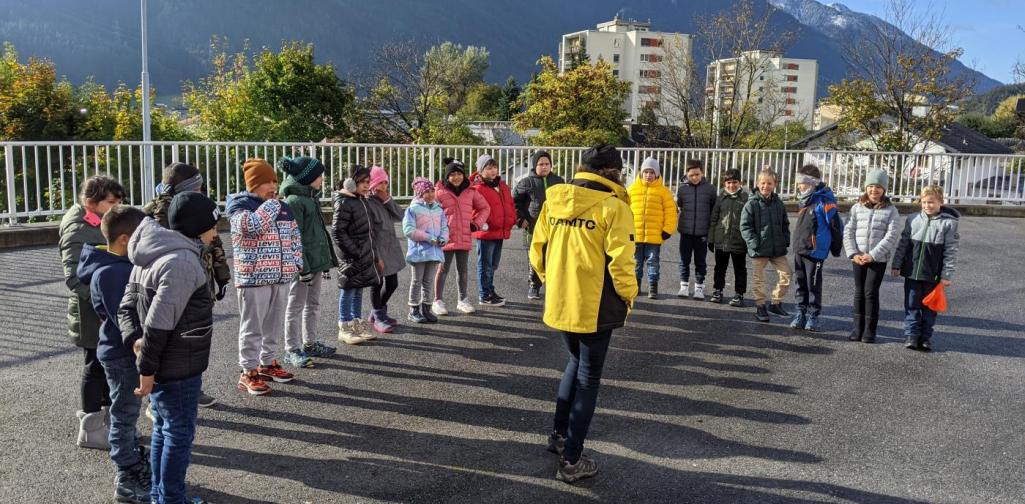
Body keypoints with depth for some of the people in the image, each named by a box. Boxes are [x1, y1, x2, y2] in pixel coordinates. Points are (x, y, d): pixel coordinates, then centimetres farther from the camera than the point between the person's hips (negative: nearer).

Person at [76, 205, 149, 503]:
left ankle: (135, 465, 35)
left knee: (128, 414, 21)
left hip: (130, 351, 9)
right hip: (122, 355, -9)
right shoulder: (109, 274, -23)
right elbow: (124, 320, -26)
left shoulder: (124, 265, 5)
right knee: (124, 417, 3)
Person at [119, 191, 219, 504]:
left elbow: (127, 306, 10)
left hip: (160, 365, 10)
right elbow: (158, 324, -25)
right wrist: (147, 369, -18)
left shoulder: (150, 255, 9)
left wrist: (134, 339, -5)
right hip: (177, 368, -10)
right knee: (179, 434, 6)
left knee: (163, 429, 22)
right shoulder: (183, 261, -23)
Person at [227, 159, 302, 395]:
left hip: (281, 276, 7)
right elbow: (252, 226, -27)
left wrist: (295, 262, 10)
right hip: (253, 277, -7)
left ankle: (268, 363, 29)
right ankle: (248, 373, 5)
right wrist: (271, 203, -14)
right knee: (252, 327, -2)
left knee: (274, 324, 15)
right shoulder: (240, 204, -7)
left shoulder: (283, 206, 14)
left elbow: (295, 235, 19)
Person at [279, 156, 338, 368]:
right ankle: (292, 350, 7)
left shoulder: (311, 198, 15)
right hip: (302, 263, -9)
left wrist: (327, 261, 20)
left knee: (313, 305, 17)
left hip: (317, 261, 9)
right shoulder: (294, 201, -14)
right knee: (296, 306, 0)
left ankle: (310, 343, 28)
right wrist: (303, 267, -22)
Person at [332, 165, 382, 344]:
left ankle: (357, 324, 24)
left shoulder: (362, 200, 13)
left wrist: (375, 256, 17)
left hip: (365, 255, 8)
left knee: (359, 291, 14)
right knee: (348, 291, 0)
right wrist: (354, 253, -20)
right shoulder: (344, 202, -13)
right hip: (352, 257, -8)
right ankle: (344, 329, 9)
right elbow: (337, 231, -17)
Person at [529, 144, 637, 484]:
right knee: (588, 378, 7)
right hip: (594, 306, -5)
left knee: (575, 363, 27)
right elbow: (620, 262, -16)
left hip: (559, 302, 6)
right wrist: (629, 296, 1)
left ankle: (559, 434, 32)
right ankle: (571, 460, 12)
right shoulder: (613, 207, -13)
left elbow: (537, 249, 9)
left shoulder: (554, 200, 4)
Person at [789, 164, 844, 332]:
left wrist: (836, 248, -5)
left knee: (813, 286, 2)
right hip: (799, 250, 8)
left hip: (815, 251, -8)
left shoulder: (824, 202, -15)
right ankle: (800, 313, 22)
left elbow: (836, 226, -13)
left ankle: (813, 316, 12)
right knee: (801, 284, 13)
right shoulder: (803, 202, 11)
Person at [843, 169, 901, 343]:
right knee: (859, 292, 9)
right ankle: (857, 328, 17)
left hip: (878, 259, -3)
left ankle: (870, 330, 7)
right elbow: (848, 232, 3)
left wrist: (873, 255, -16)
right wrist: (853, 253, -9)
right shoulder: (857, 207, 6)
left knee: (871, 292, -3)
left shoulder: (890, 210, -2)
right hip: (858, 258, 3)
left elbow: (892, 236, -9)